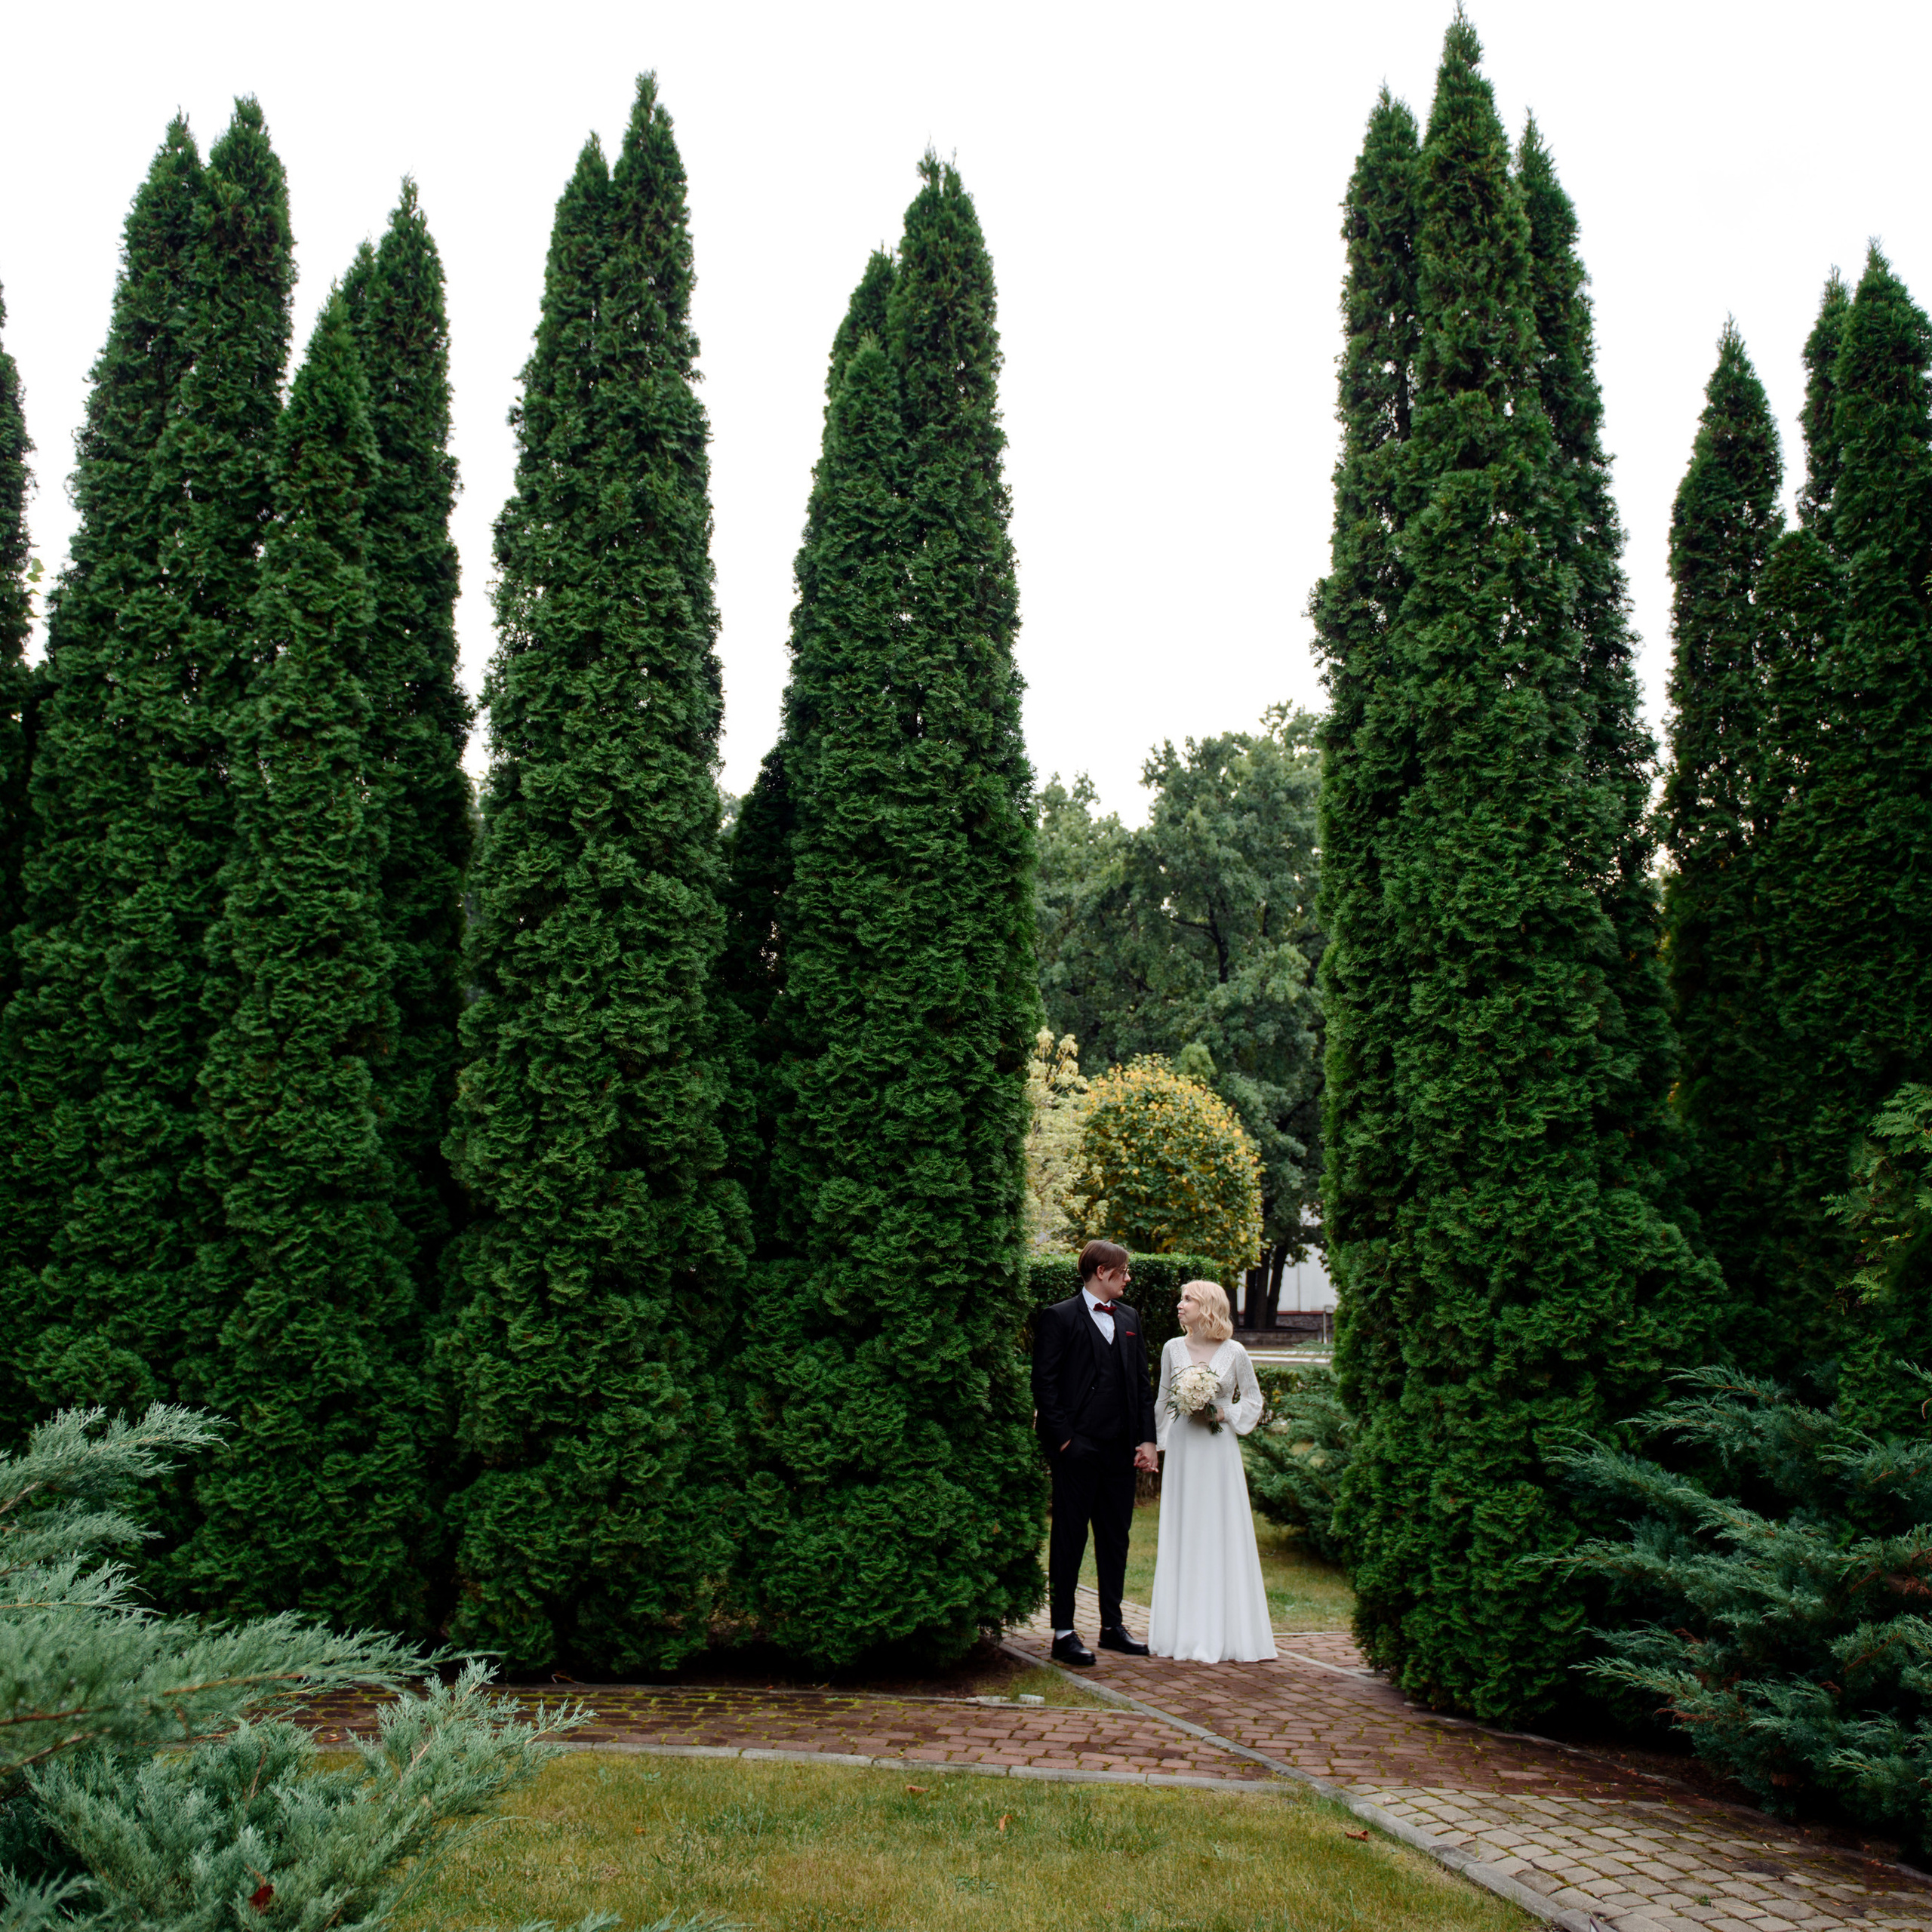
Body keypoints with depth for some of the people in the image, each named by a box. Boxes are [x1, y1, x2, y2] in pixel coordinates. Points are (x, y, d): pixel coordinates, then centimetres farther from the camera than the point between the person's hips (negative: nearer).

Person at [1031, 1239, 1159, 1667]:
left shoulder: (1129, 1319, 15)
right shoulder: (1058, 1318, -4)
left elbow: (1141, 1382, 15)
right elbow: (1044, 1385, -7)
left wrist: (1146, 1439, 7)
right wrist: (1062, 1438, -13)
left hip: (1121, 1450, 6)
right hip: (1077, 1450, -6)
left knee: (1116, 1537, 13)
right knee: (1070, 1539, 0)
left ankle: (1112, 1626, 24)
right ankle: (1063, 1633, 7)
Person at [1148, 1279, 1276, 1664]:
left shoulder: (1234, 1352, -3)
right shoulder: (1173, 1349, 4)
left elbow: (1253, 1399, 7)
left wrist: (1224, 1414, -8)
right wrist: (1157, 1442, 13)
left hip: (1219, 1449, -2)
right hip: (1182, 1449, 2)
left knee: (1225, 1536, -1)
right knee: (1185, 1536, 2)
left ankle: (1229, 1635, 8)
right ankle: (1190, 1633, 9)